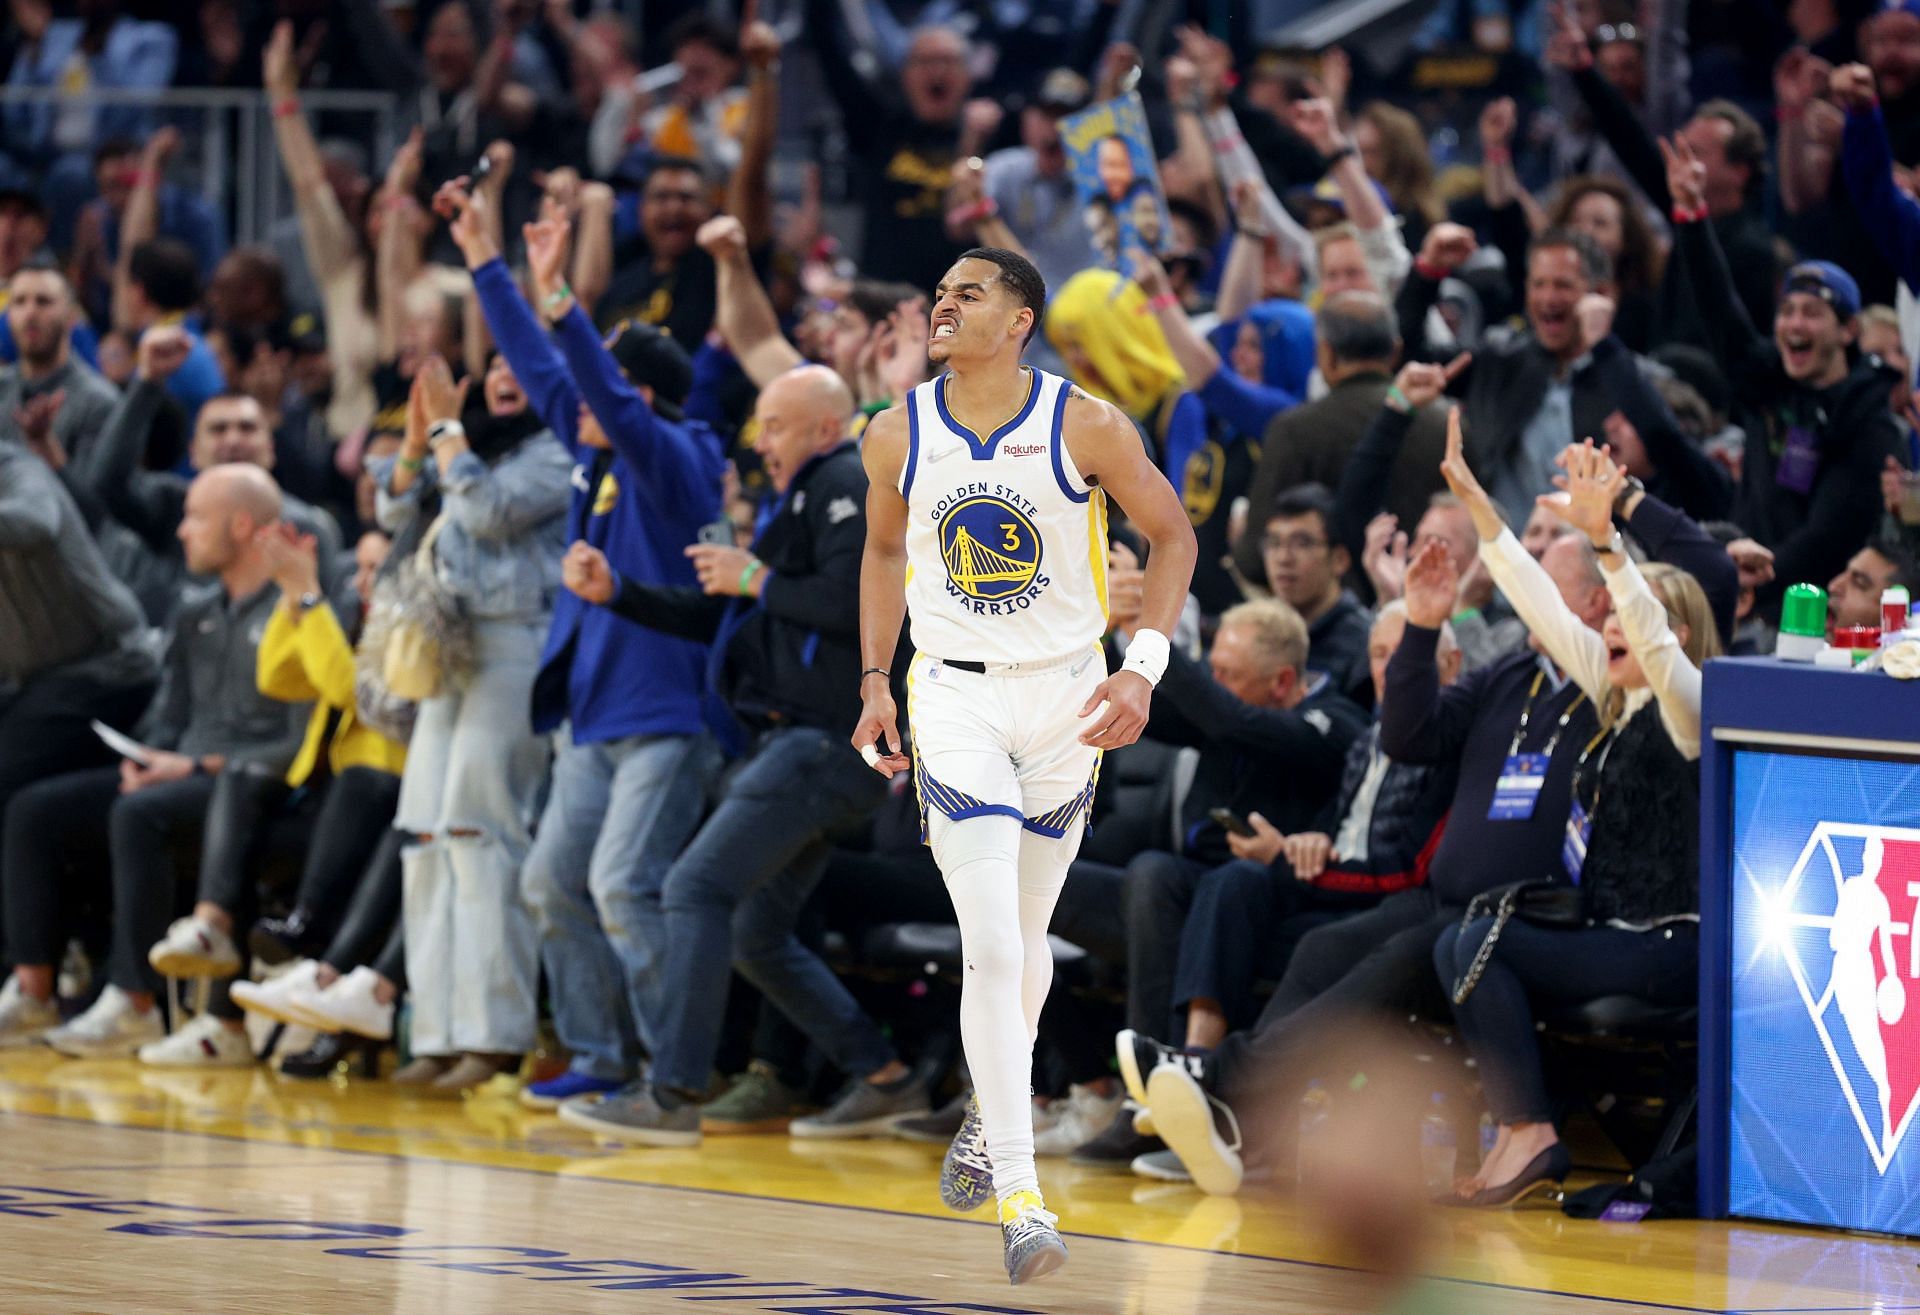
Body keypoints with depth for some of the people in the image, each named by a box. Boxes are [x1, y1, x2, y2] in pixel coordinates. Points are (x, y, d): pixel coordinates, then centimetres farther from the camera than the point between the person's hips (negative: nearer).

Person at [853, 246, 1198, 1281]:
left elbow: (1171, 535, -1)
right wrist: (875, 682, 8)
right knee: (990, 948, -13)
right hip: (953, 695, 0)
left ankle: (993, 1112, 43)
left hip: (1066, 693, 0)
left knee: (1024, 936, 15)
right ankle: (1017, 1197, -16)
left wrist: (1144, 668, -11)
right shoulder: (897, 437, -4)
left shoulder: (1087, 427, -11)